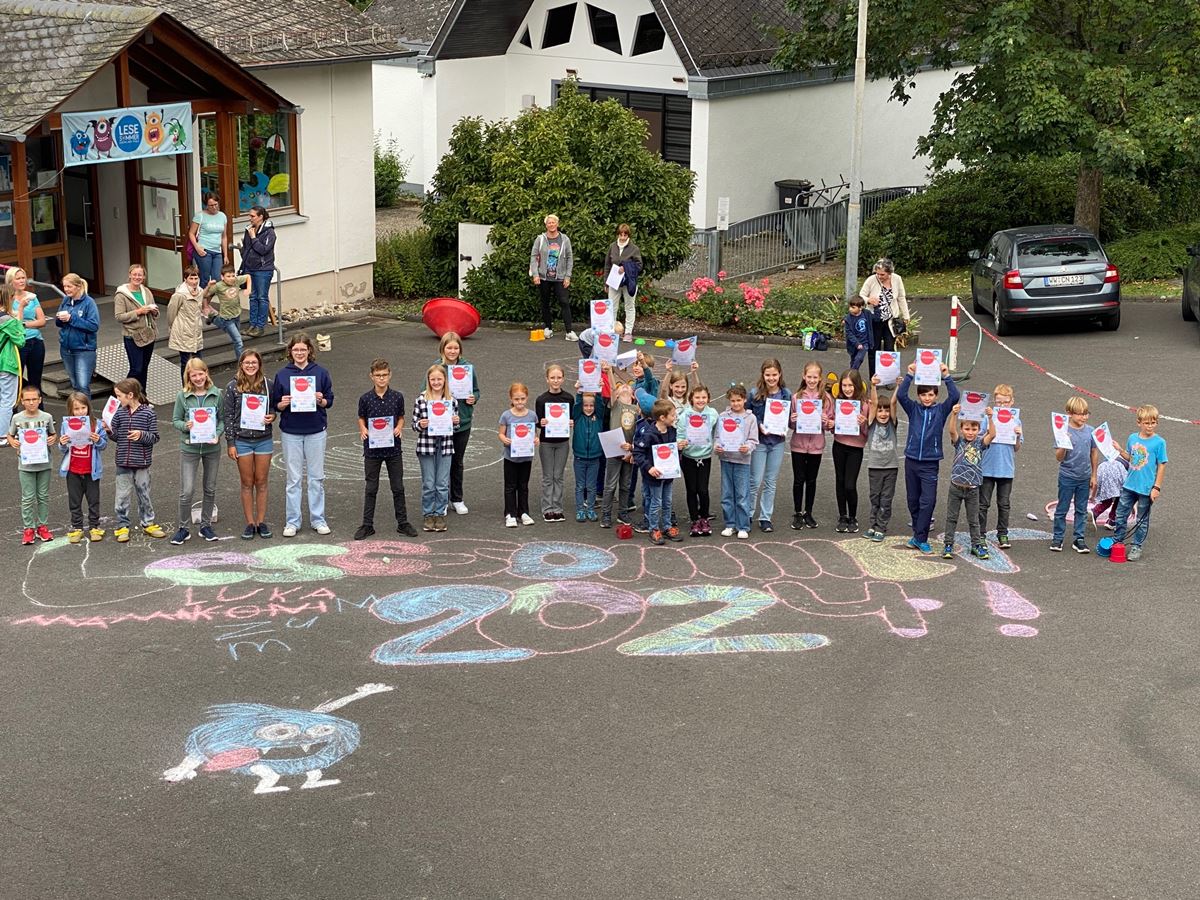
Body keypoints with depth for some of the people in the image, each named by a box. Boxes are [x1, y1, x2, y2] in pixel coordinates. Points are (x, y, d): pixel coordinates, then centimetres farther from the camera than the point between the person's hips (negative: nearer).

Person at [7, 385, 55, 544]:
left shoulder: (47, 417, -5)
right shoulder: (17, 418, -5)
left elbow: (52, 434, 9)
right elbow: (10, 435, 8)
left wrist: (51, 440, -12)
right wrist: (12, 442, -12)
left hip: (44, 463, 1)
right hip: (25, 464, -1)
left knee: (43, 496, 10)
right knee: (28, 498, 3)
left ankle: (43, 526, 22)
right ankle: (29, 528, 13)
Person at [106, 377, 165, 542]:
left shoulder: (148, 413, -8)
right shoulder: (119, 413, 2)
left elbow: (155, 437, -8)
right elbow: (116, 437, 9)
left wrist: (142, 435, -25)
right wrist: (110, 430, -11)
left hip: (142, 462, -3)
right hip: (123, 462, 3)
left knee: (144, 494, 10)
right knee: (122, 495, 6)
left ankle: (148, 524, 23)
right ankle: (122, 527, 15)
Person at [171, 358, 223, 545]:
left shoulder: (217, 394, -4)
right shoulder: (182, 396, -5)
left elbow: (222, 419, 2)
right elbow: (175, 420, 1)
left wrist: (217, 434, -15)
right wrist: (185, 426, -20)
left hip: (212, 448, 2)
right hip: (189, 448, -2)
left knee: (210, 489, 12)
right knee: (187, 491, -5)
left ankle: (206, 526, 27)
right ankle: (183, 528, 10)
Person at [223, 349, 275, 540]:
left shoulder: (267, 385, 0)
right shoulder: (233, 387, -5)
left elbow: (273, 407, 13)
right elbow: (228, 416, -2)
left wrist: (272, 417, -10)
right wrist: (230, 443, -5)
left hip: (264, 440, 1)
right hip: (242, 440, -1)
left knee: (261, 482, 7)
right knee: (247, 483, 6)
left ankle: (261, 521, 16)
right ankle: (250, 523, 13)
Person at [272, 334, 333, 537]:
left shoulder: (320, 373, 1)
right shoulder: (282, 375, 2)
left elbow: (330, 401, 5)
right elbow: (275, 404, 5)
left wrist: (321, 401, -16)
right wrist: (282, 404, -16)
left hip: (316, 431, 0)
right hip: (290, 432, 0)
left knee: (317, 477, 6)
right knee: (294, 478, 4)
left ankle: (318, 519, 16)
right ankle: (292, 522, 11)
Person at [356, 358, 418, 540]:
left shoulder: (397, 397, -1)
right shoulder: (365, 399, -4)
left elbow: (401, 418, 8)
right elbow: (361, 419, 6)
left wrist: (399, 428, -12)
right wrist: (363, 430, -14)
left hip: (393, 448, 1)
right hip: (372, 449, -1)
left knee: (398, 488, 8)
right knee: (371, 489, 6)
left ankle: (402, 523, 18)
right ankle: (367, 525, 13)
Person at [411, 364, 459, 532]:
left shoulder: (451, 400, 2)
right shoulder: (421, 399, -4)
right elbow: (414, 424, 0)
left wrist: (455, 421, -9)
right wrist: (420, 425, -21)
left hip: (445, 446, 2)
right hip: (426, 446, -2)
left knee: (443, 484, 6)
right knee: (428, 484, 6)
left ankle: (440, 514, 18)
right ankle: (428, 515, 18)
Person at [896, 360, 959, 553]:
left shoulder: (941, 410, 1)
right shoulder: (913, 408, 3)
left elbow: (954, 397, -13)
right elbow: (901, 395, -11)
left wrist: (946, 376, -16)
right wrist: (910, 375, -16)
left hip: (930, 463, -2)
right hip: (911, 460, 2)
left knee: (928, 501, -10)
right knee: (913, 500, 10)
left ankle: (920, 538, -5)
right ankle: (919, 535, 23)